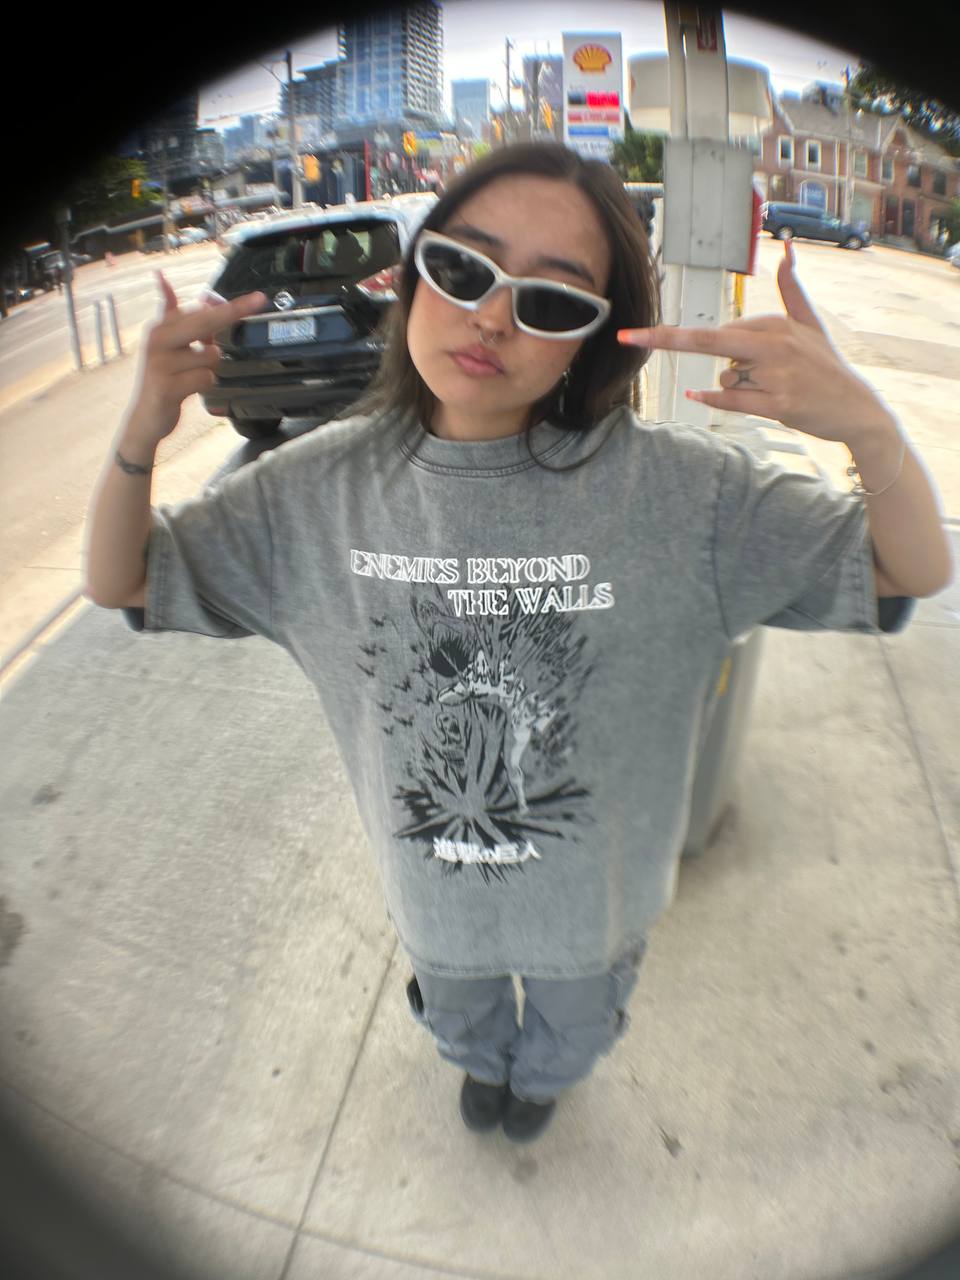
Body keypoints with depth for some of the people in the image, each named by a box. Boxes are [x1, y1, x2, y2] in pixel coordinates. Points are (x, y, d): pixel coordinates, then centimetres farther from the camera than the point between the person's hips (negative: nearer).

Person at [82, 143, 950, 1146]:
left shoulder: (674, 488, -25)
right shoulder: (322, 486, -19)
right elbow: (122, 583, -10)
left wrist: (867, 424, -43)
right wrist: (140, 435, -31)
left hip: (593, 897, 0)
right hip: (433, 894, 1)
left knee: (573, 1033, 35)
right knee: (459, 1021, 36)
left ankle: (539, 1076, 76)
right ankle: (484, 1062, 77)